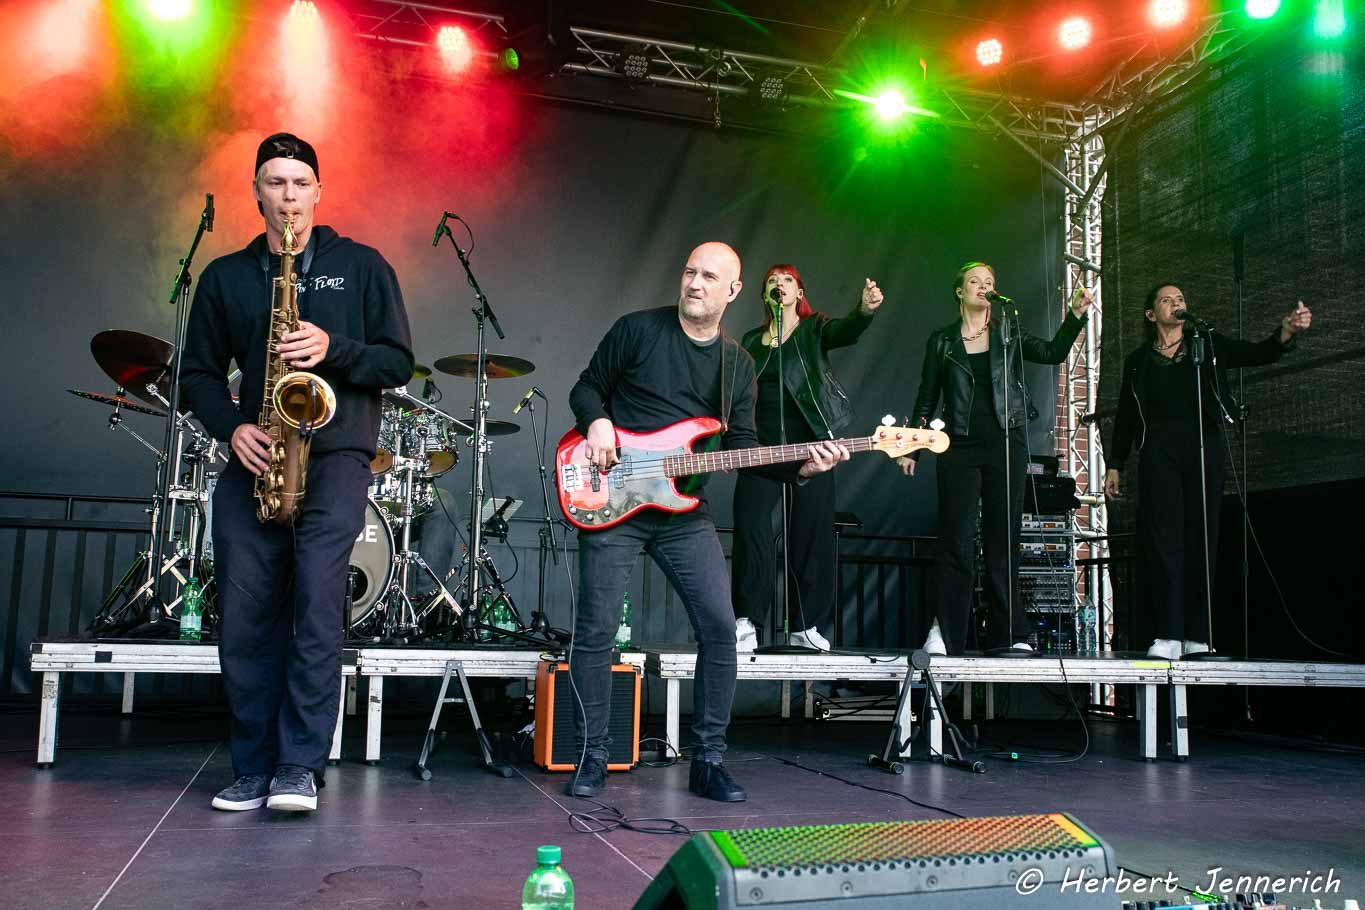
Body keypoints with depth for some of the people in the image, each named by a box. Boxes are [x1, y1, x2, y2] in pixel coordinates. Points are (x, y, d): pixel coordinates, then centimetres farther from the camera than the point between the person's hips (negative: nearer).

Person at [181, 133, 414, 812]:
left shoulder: (361, 266, 9)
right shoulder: (225, 277, 16)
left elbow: (399, 361, 4)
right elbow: (199, 372, 15)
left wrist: (333, 348, -13)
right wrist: (231, 425, -4)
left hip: (335, 455, -3)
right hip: (253, 458, 3)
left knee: (317, 608, -14)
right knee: (244, 620, 1)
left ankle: (300, 768, -7)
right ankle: (255, 769, 12)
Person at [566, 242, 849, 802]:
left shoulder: (737, 364, 9)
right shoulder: (637, 330, -1)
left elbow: (742, 445, 7)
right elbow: (587, 388, 7)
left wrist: (799, 466, -9)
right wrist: (597, 422, -15)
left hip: (684, 512, 3)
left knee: (719, 627, -4)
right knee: (596, 630, -3)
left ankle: (708, 760, 11)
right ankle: (593, 758, 14)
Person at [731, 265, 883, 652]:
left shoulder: (815, 328, 6)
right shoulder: (751, 340, 15)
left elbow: (847, 331, -17)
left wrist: (865, 309, -39)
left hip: (809, 442, -2)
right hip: (761, 445, 2)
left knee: (812, 532, 0)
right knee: (750, 526, -11)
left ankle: (809, 627, 9)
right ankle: (745, 623, -6)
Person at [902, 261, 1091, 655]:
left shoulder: (1010, 333, 12)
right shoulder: (942, 340, 9)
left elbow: (1053, 352, -3)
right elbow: (927, 398, 10)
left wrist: (1076, 315, -16)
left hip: (1006, 445, 1)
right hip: (960, 447, -1)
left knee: (1003, 542, 3)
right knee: (957, 542, -7)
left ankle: (1008, 636, 7)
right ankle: (944, 631, -3)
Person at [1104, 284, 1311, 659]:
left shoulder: (1208, 345, 14)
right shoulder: (1138, 361, 15)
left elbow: (1258, 353, 1)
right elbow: (1125, 417, 14)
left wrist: (1287, 330, -20)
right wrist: (1114, 464, 8)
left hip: (1205, 448, 1)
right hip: (1158, 451, -1)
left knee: (1201, 537, 0)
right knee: (1163, 539, -10)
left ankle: (1198, 636, 3)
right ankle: (1168, 636, -13)